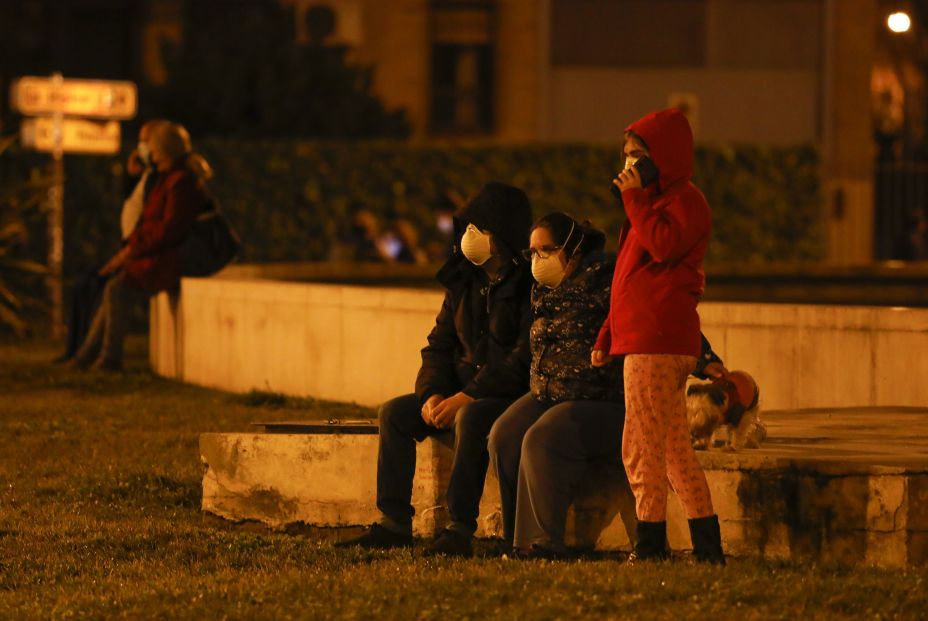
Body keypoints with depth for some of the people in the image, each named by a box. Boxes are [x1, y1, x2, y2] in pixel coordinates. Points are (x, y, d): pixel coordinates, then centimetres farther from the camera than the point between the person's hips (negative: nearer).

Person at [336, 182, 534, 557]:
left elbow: (525, 359, -21)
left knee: (471, 418, -37)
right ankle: (395, 523, -10)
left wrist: (468, 397, -25)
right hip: (463, 391, 8)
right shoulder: (463, 282, 11)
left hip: (514, 396, -8)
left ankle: (460, 529, -34)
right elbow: (439, 347, 13)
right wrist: (433, 394, -8)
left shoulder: (528, 284, -13)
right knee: (394, 412, -9)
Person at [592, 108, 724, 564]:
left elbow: (664, 245, -25)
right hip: (644, 337, 10)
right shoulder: (656, 200, 24)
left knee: (641, 446, -10)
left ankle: (650, 542, -9)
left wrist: (635, 198, -17)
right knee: (674, 449, 11)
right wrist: (607, 336, 23)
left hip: (657, 342, -10)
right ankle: (708, 547, 12)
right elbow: (632, 278, 26)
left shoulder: (684, 200, -6)